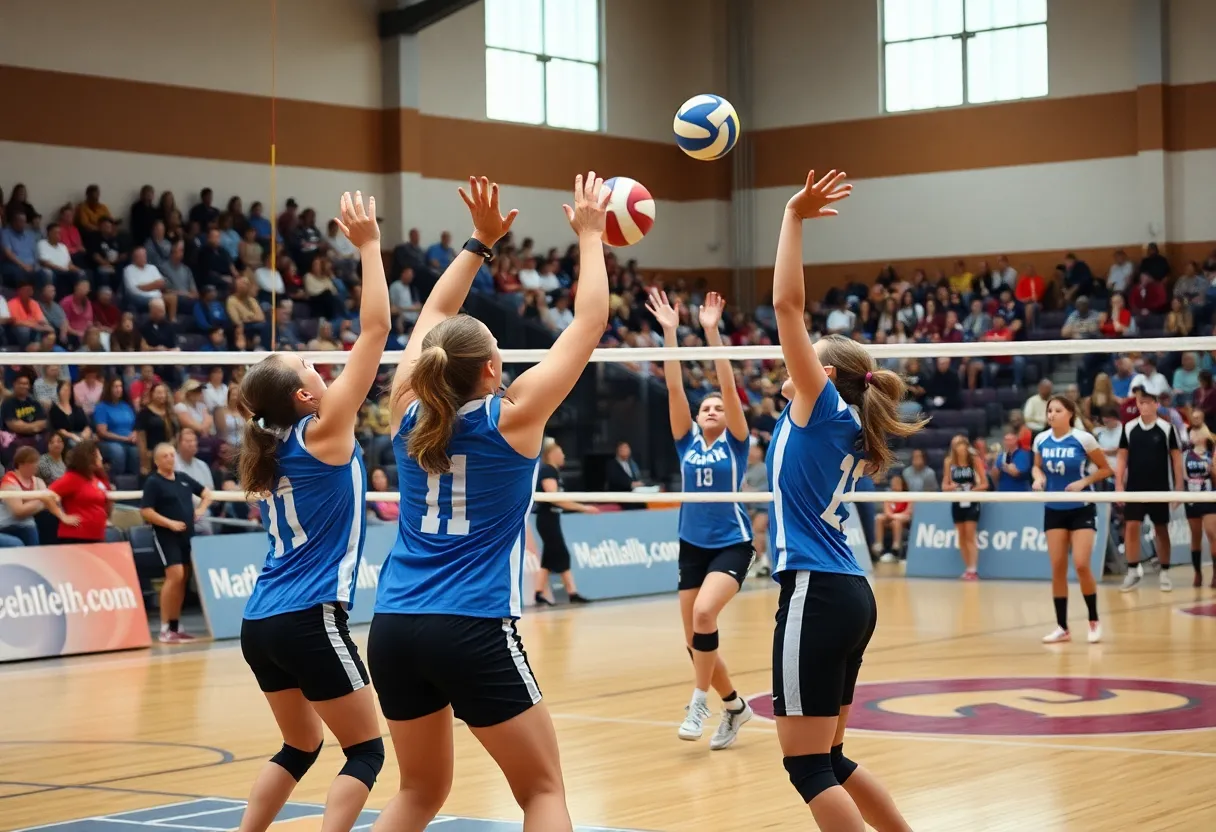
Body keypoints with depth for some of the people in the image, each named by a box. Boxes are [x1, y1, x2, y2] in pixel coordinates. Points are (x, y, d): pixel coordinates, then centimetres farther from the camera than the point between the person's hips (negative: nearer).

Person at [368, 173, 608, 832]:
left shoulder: (410, 412, 6)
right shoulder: (513, 417, -6)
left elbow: (433, 319, 22)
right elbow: (589, 323, 1)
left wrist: (480, 242, 27)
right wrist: (589, 235, 12)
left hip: (393, 628, 6)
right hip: (473, 631, -6)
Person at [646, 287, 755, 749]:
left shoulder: (735, 442, -1)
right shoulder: (687, 441, 7)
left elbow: (729, 385, -12)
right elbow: (675, 388, -2)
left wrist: (712, 333, -19)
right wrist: (670, 332, -10)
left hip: (732, 544, -5)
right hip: (692, 546, 5)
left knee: (704, 613, -27)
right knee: (694, 639, 4)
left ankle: (699, 701, -14)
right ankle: (734, 705, 25)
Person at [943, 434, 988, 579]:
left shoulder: (975, 460, -7)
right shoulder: (949, 462, 1)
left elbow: (984, 484, -6)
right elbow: (944, 485, 5)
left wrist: (973, 490, -20)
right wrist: (951, 486, -16)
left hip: (971, 502, -3)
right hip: (957, 502, 3)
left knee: (969, 535, -9)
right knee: (961, 536, 5)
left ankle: (973, 569, -9)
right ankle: (967, 568, 13)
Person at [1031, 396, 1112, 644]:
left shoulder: (1083, 438, -11)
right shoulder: (1041, 440, 0)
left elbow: (1105, 469, -3)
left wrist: (1084, 481, -18)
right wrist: (1038, 477, -6)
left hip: (1081, 509, -4)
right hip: (1053, 510, 4)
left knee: (1081, 565, -13)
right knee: (1057, 568, 1)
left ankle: (1094, 622, 5)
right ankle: (1062, 627, 8)